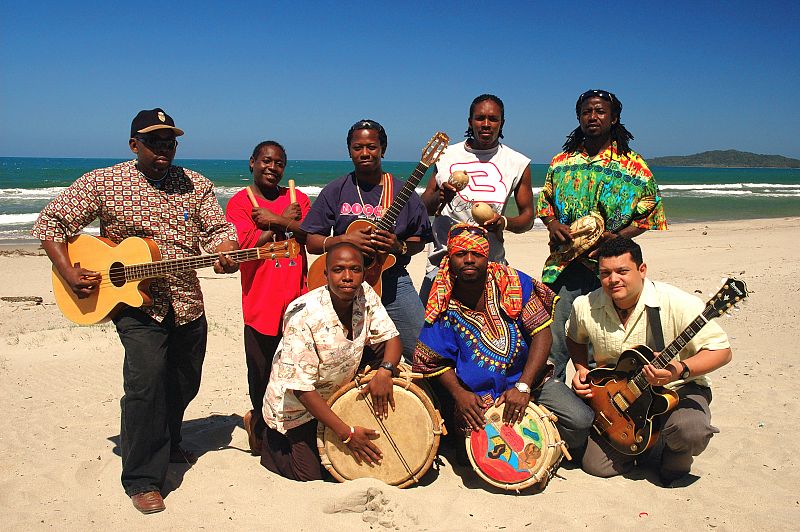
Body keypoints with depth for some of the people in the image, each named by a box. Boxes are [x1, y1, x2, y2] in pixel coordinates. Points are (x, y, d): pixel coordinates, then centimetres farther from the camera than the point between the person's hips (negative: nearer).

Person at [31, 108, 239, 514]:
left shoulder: (196, 185, 4)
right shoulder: (102, 183, -4)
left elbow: (218, 230, 1)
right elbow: (49, 223, -2)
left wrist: (224, 254, -23)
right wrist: (69, 274, -15)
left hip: (187, 303, 5)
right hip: (133, 301, -4)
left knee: (184, 384, 16)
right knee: (146, 376, -21)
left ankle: (167, 445, 46)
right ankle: (142, 479, -4)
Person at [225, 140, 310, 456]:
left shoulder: (297, 198, 14)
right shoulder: (239, 202, 3)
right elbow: (248, 243, -13)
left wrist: (274, 219, -10)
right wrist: (286, 221, -7)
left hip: (297, 299, 3)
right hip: (261, 302, -3)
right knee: (262, 373, 4)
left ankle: (258, 420, 29)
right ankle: (259, 423, 31)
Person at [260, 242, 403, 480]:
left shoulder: (366, 295, -14)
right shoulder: (304, 315, -31)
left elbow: (391, 338, -6)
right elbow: (300, 387, -28)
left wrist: (384, 371, -30)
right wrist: (347, 432, -28)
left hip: (340, 395, 6)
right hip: (297, 406, -5)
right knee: (312, 477, -7)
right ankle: (273, 439, 18)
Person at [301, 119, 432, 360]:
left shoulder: (401, 191, 5)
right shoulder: (336, 191, 5)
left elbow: (420, 240, 9)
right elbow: (312, 241, 3)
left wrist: (399, 247, -12)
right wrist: (344, 239, -14)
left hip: (393, 281, 0)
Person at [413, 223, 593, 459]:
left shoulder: (515, 283, -9)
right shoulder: (443, 306, -9)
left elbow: (541, 334, -12)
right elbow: (436, 362, 0)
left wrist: (523, 386, -19)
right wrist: (459, 394, -18)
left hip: (527, 377, 1)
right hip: (475, 393, -1)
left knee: (581, 421, -16)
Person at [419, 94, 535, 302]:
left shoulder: (517, 163, 4)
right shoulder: (446, 156, 6)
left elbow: (527, 217, 7)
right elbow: (424, 207, 10)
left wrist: (504, 222, -14)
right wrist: (440, 197, -12)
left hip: (491, 263, 0)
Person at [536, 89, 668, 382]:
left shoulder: (633, 166, 4)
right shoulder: (561, 162, 13)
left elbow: (651, 215, 5)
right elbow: (545, 202, 21)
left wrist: (616, 237, -11)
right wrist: (552, 223, -2)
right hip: (563, 268, 2)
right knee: (551, 346, 2)